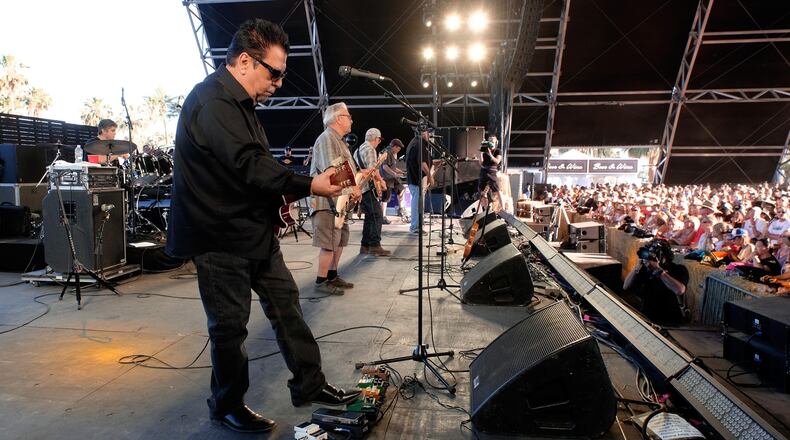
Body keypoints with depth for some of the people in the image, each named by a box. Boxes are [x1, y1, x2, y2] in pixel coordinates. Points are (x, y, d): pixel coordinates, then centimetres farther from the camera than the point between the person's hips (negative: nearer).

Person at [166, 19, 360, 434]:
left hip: (255, 229, 10)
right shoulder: (212, 100, -19)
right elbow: (247, 165, -27)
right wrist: (308, 185, -25)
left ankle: (309, 384, 25)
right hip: (220, 237, -10)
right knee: (230, 324, 2)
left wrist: (279, 196, 8)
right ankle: (227, 407, 23)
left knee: (285, 300, 12)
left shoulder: (238, 101, 14)